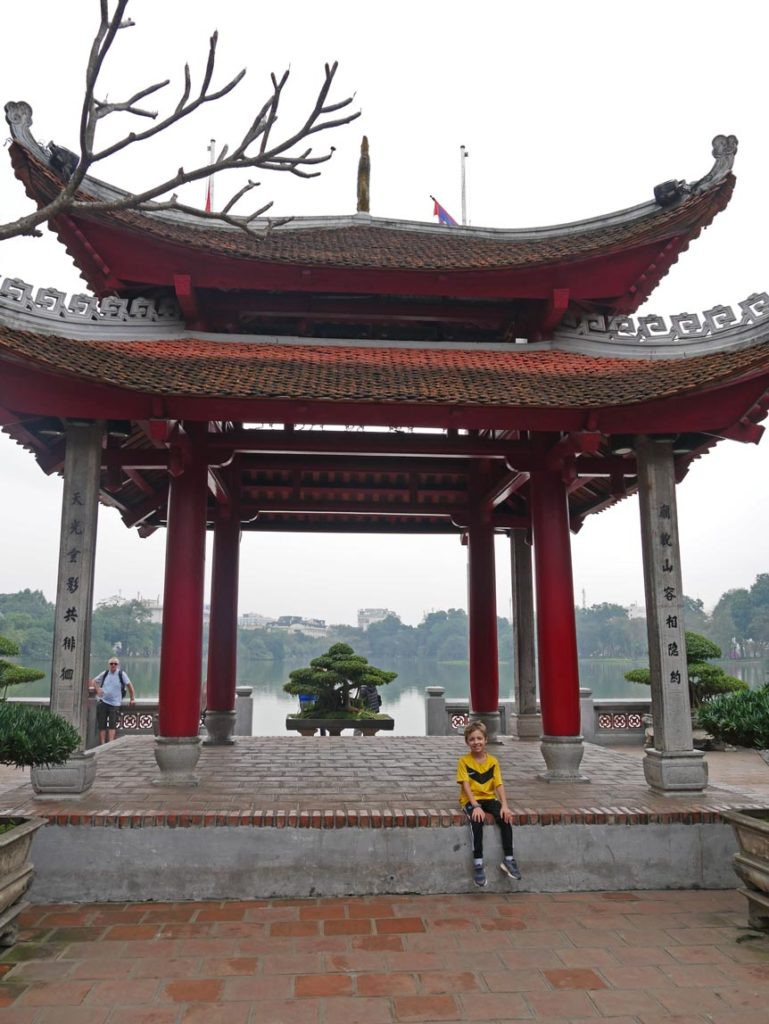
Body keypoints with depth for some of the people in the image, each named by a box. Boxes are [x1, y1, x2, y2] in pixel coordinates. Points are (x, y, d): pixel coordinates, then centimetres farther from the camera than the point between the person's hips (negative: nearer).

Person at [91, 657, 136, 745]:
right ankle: (102, 744, 2)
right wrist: (97, 689, -3)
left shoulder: (121, 674, 1)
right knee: (102, 724, -1)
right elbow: (93, 681, 16)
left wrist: (133, 699, 1)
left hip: (115, 704, -2)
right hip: (103, 702, 3)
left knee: (112, 725, -9)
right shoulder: (105, 674, 9)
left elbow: (129, 685, 3)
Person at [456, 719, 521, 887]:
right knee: (477, 821, -33)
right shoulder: (463, 761, -5)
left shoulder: (493, 761, 3)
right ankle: (478, 863, -29)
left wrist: (504, 805, -20)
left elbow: (499, 784, -5)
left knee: (505, 818, -25)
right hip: (470, 800, -3)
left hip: (489, 798, 3)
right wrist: (476, 806, -26)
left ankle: (508, 859, -15)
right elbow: (465, 785, -13)